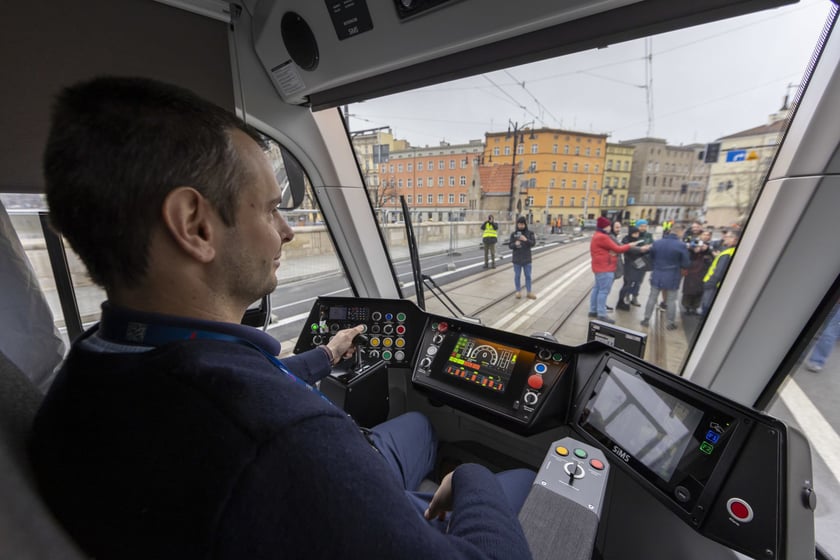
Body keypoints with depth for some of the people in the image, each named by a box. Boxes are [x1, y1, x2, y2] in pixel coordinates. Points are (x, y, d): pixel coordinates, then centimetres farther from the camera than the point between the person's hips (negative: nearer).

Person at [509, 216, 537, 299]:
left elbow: (533, 243, -7)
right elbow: (510, 245, -2)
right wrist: (515, 244, -23)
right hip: (516, 259, 0)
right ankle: (518, 291, 22)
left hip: (527, 258, 0)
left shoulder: (529, 233, -1)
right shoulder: (513, 234, -1)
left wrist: (526, 240, -24)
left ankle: (529, 292, 19)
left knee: (528, 276, 8)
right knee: (517, 276, 8)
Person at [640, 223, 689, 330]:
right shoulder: (681, 245, -14)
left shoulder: (656, 242, -2)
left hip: (657, 276, 3)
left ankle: (646, 319, 16)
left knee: (652, 298, 11)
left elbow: (651, 259, 9)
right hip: (672, 278, -3)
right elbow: (685, 264, -7)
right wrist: (676, 265, 12)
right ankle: (671, 323, 18)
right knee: (671, 301, 9)